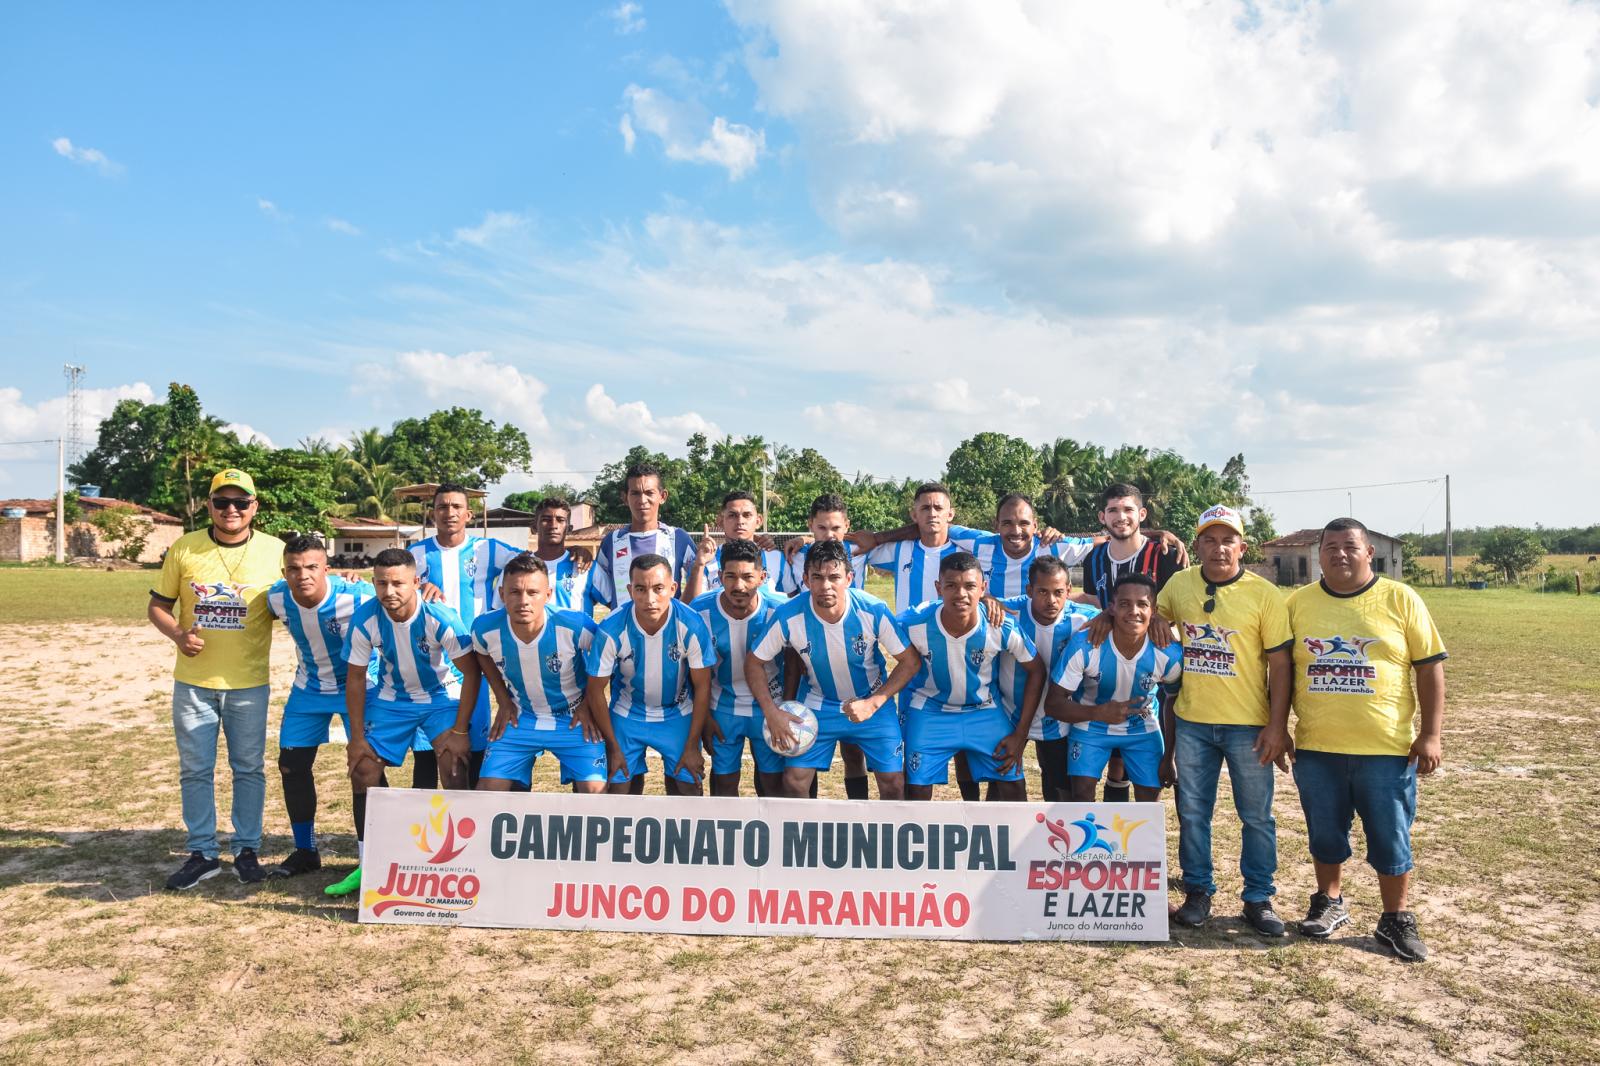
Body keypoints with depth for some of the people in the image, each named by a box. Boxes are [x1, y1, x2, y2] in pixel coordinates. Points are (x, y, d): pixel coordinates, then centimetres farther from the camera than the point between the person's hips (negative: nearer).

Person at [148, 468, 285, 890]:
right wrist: (178, 634, -14)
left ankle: (247, 850, 22)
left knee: (249, 769, 8)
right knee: (195, 770, 9)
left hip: (249, 684, -1)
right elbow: (157, 606, 6)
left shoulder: (275, 551, -3)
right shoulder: (183, 548, 0)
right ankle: (202, 854, 22)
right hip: (192, 682, 1)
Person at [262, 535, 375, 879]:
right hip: (308, 689, 5)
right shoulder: (277, 598, -16)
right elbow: (260, 618, 9)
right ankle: (305, 852, 25)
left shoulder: (355, 596, -31)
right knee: (292, 766, 7)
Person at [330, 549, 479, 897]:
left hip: (442, 695, -3)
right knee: (363, 766, -1)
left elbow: (471, 673, -19)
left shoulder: (440, 618, -29)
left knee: (454, 765, -20)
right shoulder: (365, 620, -19)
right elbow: (355, 677, -6)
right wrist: (357, 737, -5)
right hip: (392, 697, 4)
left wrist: (460, 731, -19)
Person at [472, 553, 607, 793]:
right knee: (487, 792, -3)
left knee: (595, 791, -14)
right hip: (519, 718, 3)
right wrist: (504, 702, 4)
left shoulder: (576, 625, -27)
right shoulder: (485, 628, -18)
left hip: (574, 719, -2)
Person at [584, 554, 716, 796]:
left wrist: (692, 746, -9)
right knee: (619, 787, -2)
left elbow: (702, 686, -13)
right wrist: (613, 747, -7)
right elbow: (596, 689, -13)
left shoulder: (692, 625, -25)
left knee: (688, 788, -2)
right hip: (627, 715, 0)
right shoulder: (612, 629, -26)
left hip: (678, 714, 0)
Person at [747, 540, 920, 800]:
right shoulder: (788, 616, -24)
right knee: (794, 782, -7)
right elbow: (754, 663, -10)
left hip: (873, 702, 0)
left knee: (893, 784, -2)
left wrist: (873, 703, -22)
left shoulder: (874, 611, -25)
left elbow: (911, 661, -14)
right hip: (817, 703, 0)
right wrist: (772, 713, -19)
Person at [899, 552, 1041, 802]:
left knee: (1013, 785, -2)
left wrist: (1020, 735, -9)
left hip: (984, 709, 1)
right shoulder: (914, 623, -27)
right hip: (930, 709, -1)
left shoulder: (1003, 628, -25)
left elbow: (1036, 671, -10)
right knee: (917, 788, -5)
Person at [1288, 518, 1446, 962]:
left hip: (1386, 748, -2)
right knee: (1324, 834, 15)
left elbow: (1429, 666, -1)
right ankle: (1329, 902, 35)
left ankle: (1395, 920, 25)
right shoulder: (1298, 603, 3)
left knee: (1391, 839, 8)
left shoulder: (1401, 600, -3)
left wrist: (1430, 734, -5)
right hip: (1316, 748, 2)